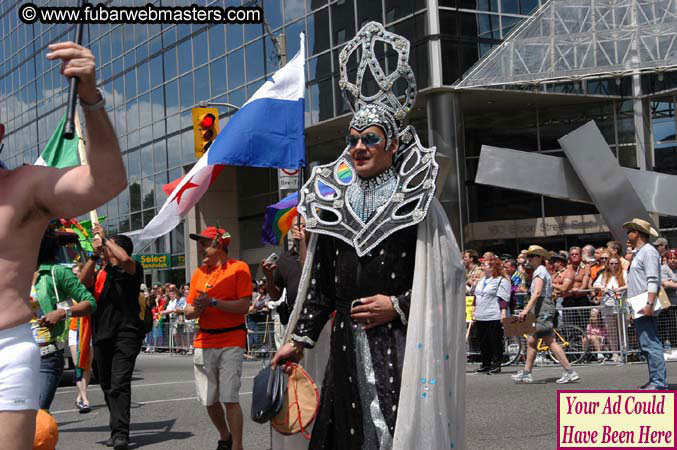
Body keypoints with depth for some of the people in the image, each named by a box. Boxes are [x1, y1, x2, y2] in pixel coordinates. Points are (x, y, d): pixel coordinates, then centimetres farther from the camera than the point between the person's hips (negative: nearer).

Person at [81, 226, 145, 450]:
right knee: (107, 385, 11)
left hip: (126, 333, -7)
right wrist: (94, 255, -7)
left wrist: (104, 238, -11)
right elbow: (83, 281, -1)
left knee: (120, 384, -16)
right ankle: (118, 429, 22)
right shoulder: (100, 273, 16)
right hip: (102, 335, 7)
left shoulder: (132, 270, 0)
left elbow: (125, 259, -22)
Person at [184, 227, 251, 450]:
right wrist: (196, 309, -8)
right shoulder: (198, 273, 14)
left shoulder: (238, 268, -3)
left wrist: (212, 302, -17)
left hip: (231, 342, -6)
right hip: (204, 343, 6)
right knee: (209, 400, 10)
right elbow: (188, 312, 14)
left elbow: (244, 306, -12)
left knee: (230, 398, -11)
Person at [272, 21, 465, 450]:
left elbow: (448, 273, -3)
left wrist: (398, 305, -10)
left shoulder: (416, 200, -2)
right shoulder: (331, 203, 8)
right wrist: (298, 339, 8)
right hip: (347, 342, 4)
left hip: (402, 342, -3)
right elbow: (321, 282, 12)